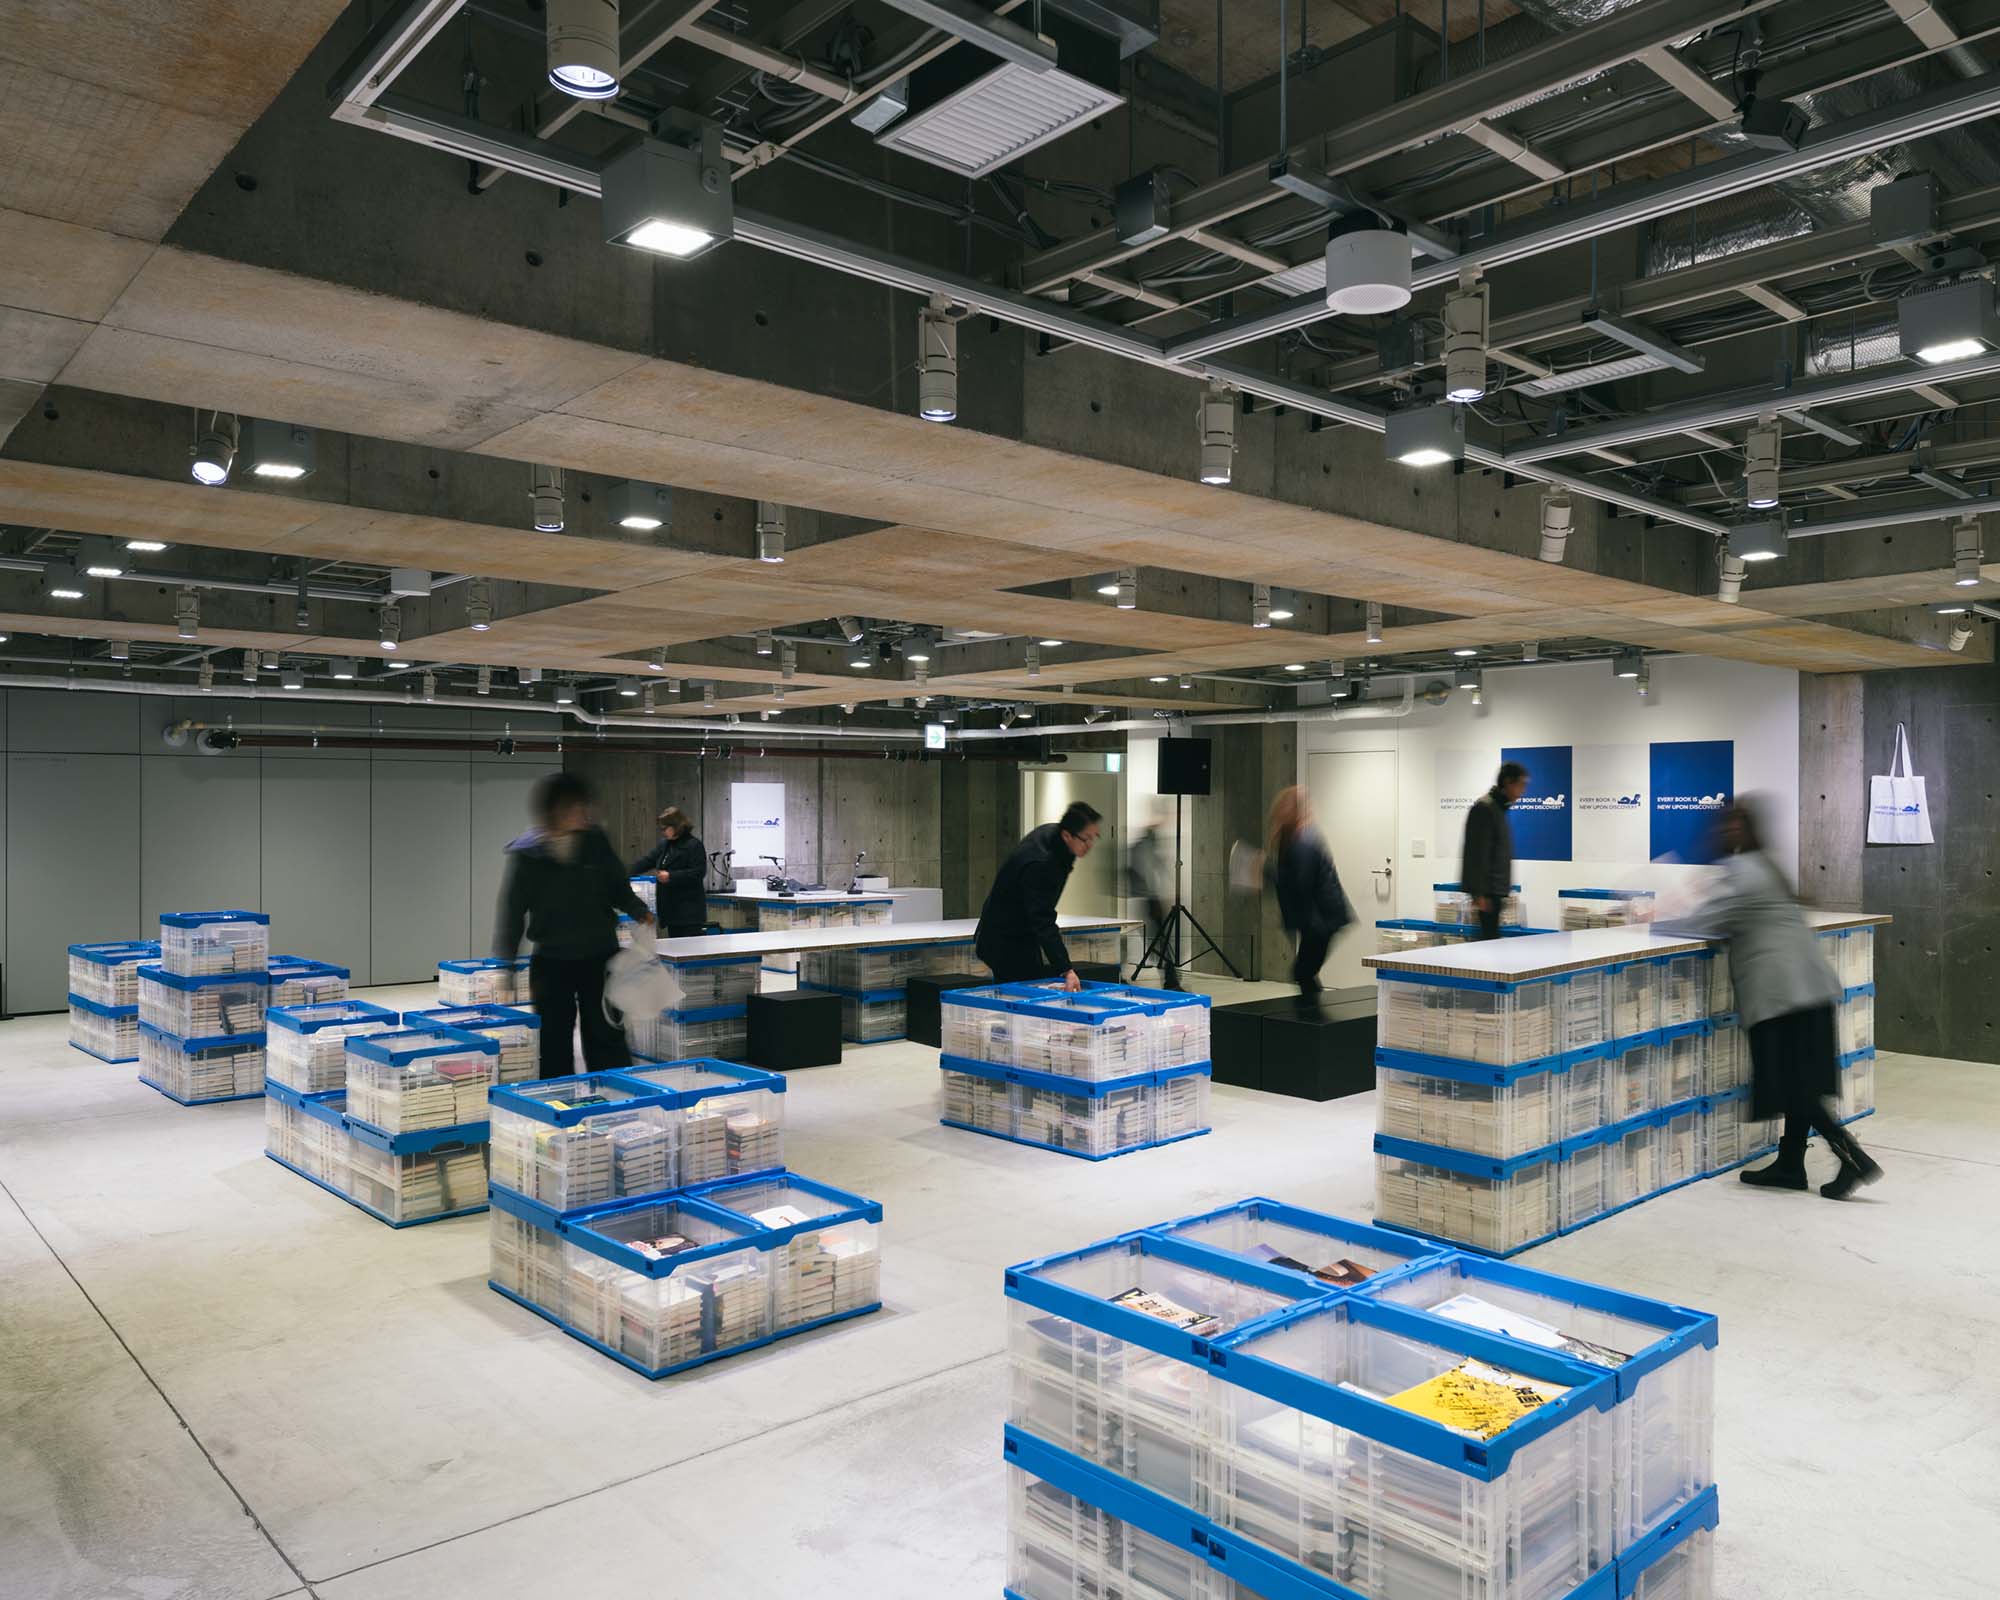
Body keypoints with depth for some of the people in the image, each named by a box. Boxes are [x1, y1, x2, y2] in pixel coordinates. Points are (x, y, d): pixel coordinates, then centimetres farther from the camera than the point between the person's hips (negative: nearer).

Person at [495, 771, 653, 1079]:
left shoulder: (596, 842, -2)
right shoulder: (526, 853, -7)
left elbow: (618, 888, 10)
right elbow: (512, 912, -2)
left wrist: (639, 912, -8)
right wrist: (504, 964, -5)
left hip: (600, 957, 1)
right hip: (551, 961, -1)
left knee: (607, 1041, 4)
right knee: (554, 1047, 7)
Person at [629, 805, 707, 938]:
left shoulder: (694, 845, -9)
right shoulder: (664, 844, 14)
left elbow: (698, 873, -16)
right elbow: (647, 860, 16)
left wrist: (671, 876, -17)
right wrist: (626, 875, 6)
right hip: (671, 909, 8)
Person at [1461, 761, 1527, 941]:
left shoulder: (1500, 808, 18)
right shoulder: (1484, 808, -13)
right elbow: (1478, 854, -18)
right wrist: (1480, 893, -21)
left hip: (1496, 890, 10)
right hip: (1487, 891, -10)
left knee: (1491, 938, 7)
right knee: (1491, 938, -11)